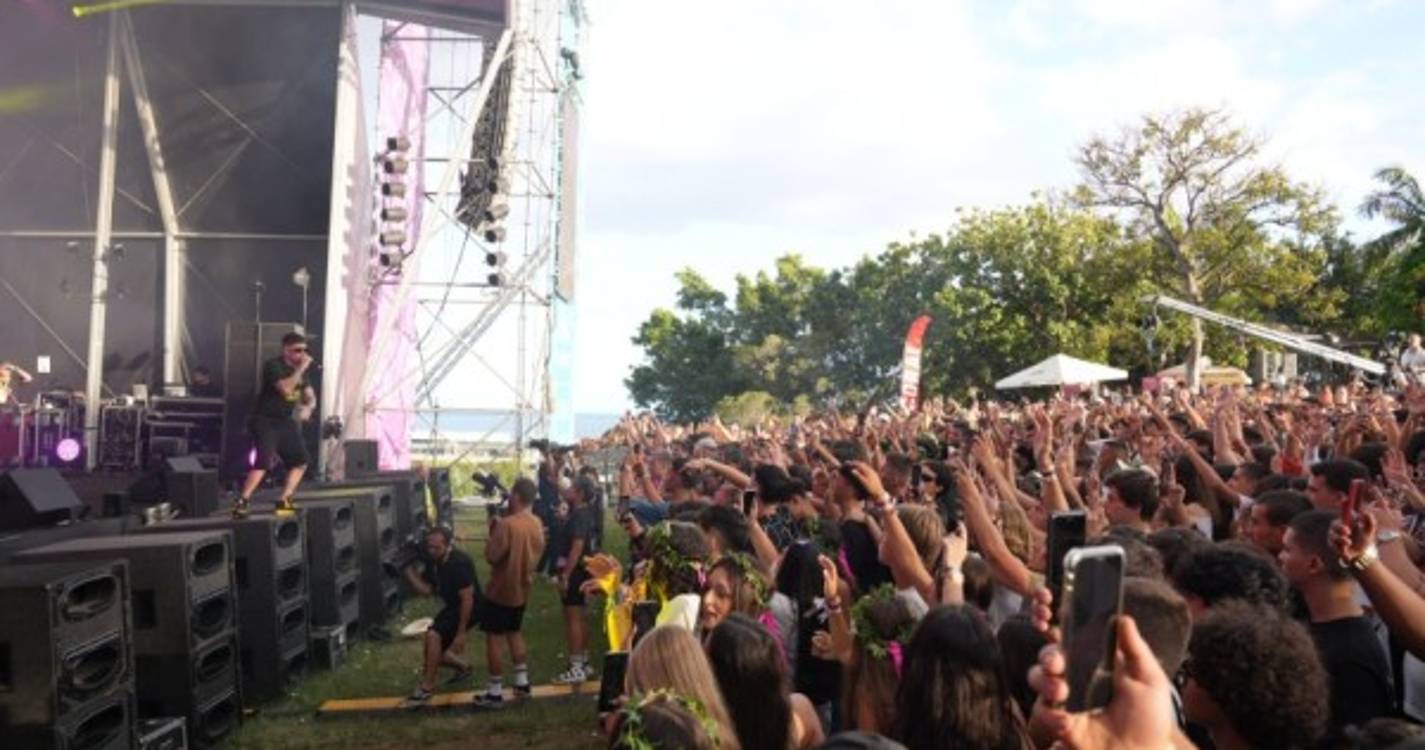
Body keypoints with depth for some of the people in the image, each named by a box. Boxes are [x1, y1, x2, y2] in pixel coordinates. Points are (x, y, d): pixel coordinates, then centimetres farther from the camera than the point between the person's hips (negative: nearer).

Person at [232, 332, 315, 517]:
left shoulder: (299, 369, 11)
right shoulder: (273, 365, -12)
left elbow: (310, 395, 16)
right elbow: (285, 388, -28)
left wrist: (308, 407, -6)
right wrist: (301, 369, -25)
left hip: (286, 421, 8)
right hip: (266, 421, -8)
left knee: (300, 461, 7)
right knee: (264, 461, -22)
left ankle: (284, 501, 14)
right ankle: (242, 502, -21)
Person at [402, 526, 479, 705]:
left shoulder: (460, 563, -28)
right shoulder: (433, 561, -4)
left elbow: (467, 599, -27)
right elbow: (426, 590, -4)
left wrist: (461, 633, -26)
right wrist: (409, 568, -15)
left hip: (468, 609, -9)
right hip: (451, 606, 9)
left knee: (433, 635, -26)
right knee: (435, 653, 6)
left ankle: (427, 687, -13)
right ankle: (463, 666, 34)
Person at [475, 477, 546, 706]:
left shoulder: (507, 524, -24)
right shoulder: (537, 524, 2)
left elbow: (492, 556, -21)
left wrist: (494, 530, -10)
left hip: (501, 590, -7)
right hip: (522, 589, 7)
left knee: (493, 638, 3)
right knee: (514, 633, 22)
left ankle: (495, 691, 7)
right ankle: (522, 681, 24)